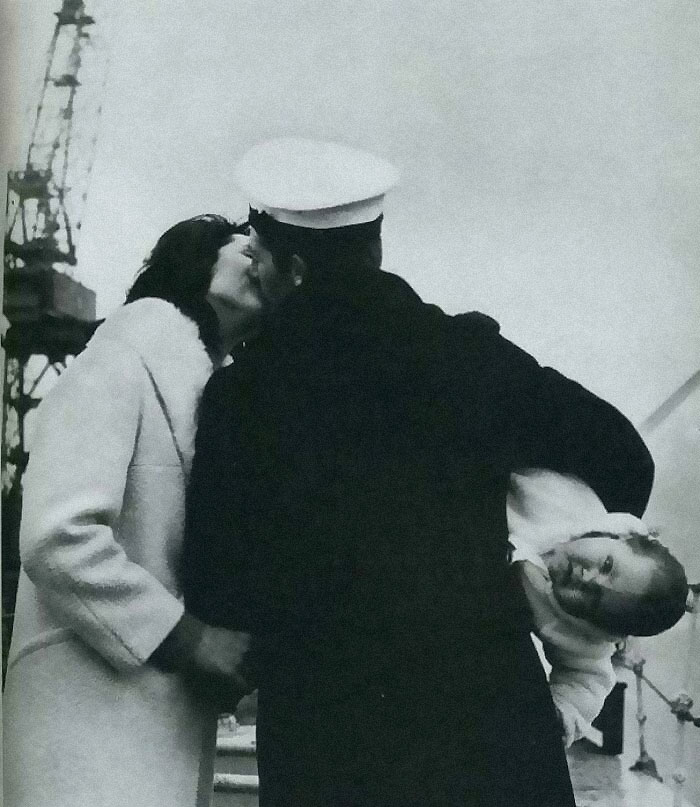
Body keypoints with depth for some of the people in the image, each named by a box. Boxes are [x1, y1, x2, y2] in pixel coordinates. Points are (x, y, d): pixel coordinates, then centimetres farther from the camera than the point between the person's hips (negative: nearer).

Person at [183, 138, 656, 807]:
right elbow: (622, 458, 4)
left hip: (329, 741, -1)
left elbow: (215, 587, -3)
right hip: (491, 712, 2)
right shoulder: (469, 352, -4)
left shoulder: (242, 392, -8)